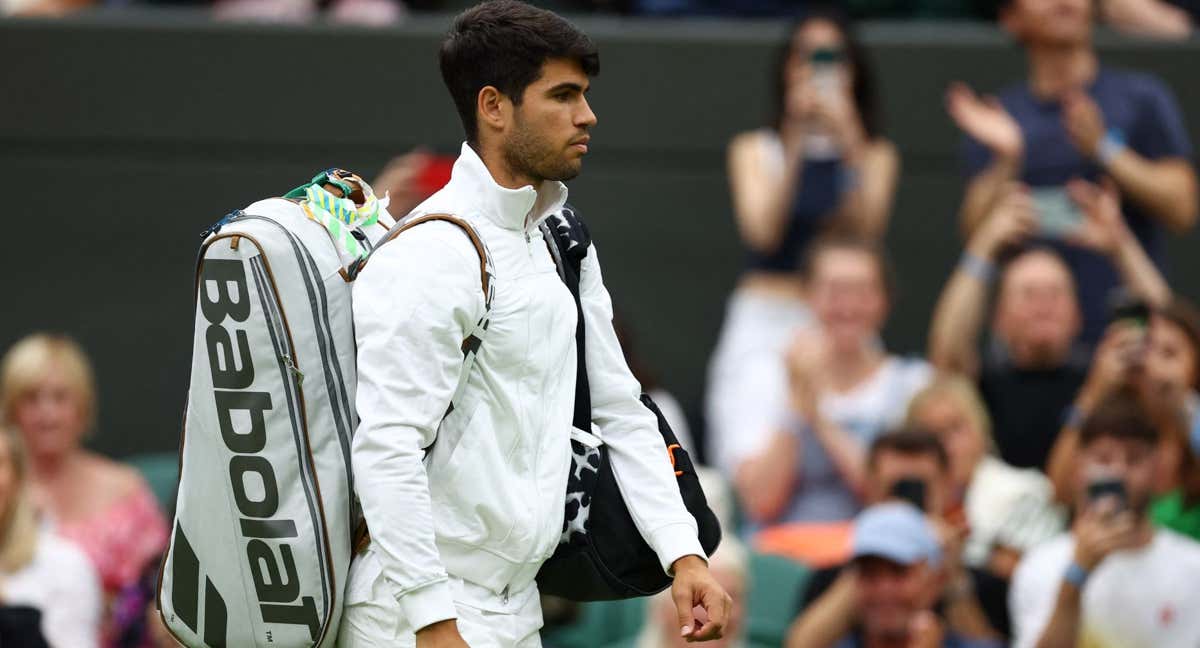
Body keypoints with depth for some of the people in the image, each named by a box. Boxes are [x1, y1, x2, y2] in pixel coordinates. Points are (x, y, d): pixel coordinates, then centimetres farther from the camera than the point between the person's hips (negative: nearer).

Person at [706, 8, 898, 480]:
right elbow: (763, 231, -5)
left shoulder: (875, 155, 12)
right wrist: (796, 142, -9)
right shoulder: (755, 150, 11)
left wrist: (849, 139, -14)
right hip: (764, 327, -1)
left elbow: (868, 230, -6)